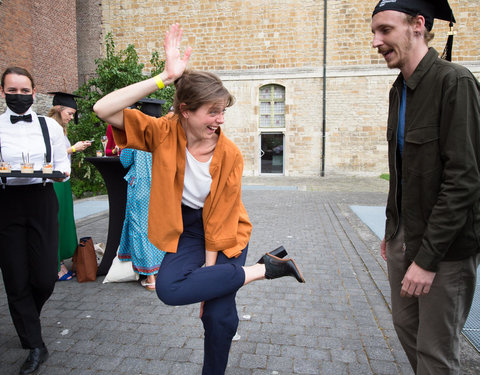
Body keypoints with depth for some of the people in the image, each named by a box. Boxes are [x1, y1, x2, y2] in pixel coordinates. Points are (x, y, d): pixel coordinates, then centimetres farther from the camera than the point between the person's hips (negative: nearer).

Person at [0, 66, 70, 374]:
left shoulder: (50, 126, 6)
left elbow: (63, 165, 7)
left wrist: (60, 171, -14)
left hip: (42, 201, 0)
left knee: (45, 278, 2)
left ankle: (26, 318, 38)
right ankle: (36, 348, 19)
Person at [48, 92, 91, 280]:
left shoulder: (61, 127, 15)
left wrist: (77, 147, 5)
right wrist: (73, 149, -13)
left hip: (62, 180, 9)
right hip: (52, 182, -9)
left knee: (63, 221, 12)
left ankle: (59, 262, 23)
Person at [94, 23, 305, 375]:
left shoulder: (230, 154, -18)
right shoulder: (164, 134, -14)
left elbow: (219, 220, -14)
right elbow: (104, 109, -26)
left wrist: (209, 270, -13)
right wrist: (166, 76, -32)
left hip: (225, 232, -2)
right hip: (188, 228, 2)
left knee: (219, 314, -10)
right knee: (169, 287, -24)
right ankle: (265, 267, -8)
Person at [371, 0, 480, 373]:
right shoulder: (399, 89, 8)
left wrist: (428, 257, -21)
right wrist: (392, 229, 15)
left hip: (446, 245, -7)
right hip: (404, 237, 7)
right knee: (406, 326, 20)